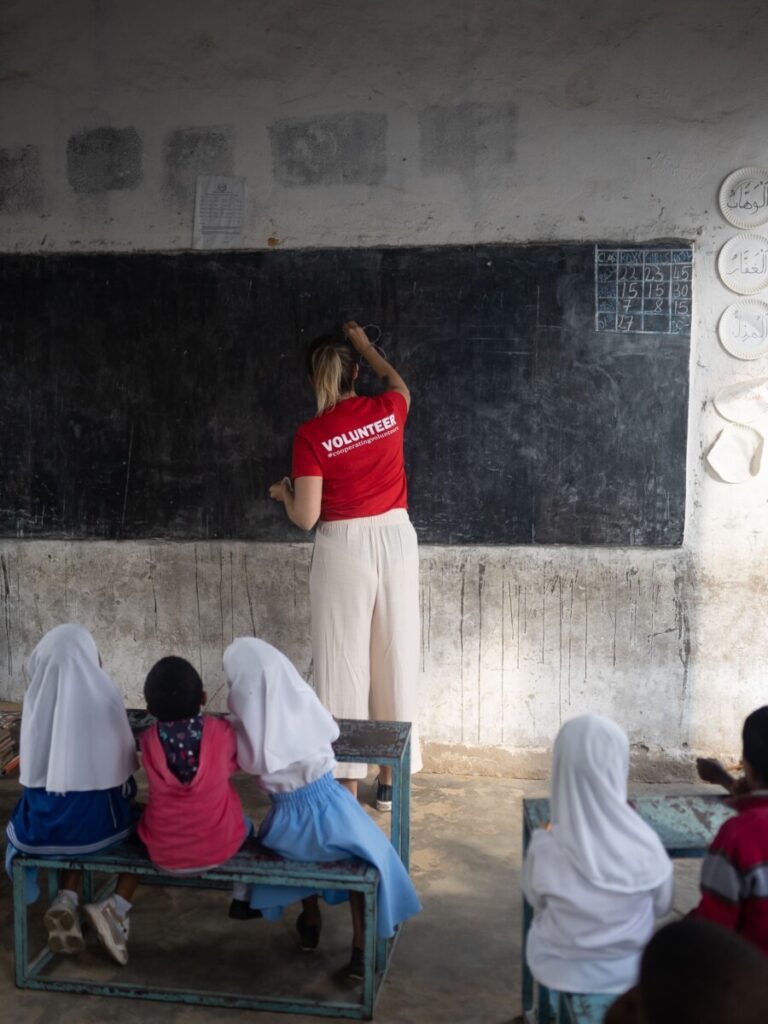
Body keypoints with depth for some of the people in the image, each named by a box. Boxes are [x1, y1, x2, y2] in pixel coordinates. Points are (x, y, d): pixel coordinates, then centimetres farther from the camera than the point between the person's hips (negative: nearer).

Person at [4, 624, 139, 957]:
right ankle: (117, 906, 6)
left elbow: (32, 761, 10)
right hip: (96, 821, -3)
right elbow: (123, 763, -3)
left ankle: (67, 900, 11)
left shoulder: (36, 698, -3)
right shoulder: (104, 695, -11)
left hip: (43, 824, 3)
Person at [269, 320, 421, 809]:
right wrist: (365, 344, 38)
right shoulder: (387, 411, 0)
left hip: (344, 548, -3)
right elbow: (398, 383, 26)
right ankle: (391, 778, 20)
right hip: (396, 539, 3)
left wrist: (284, 492, 10)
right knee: (396, 657, 10)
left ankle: (348, 781, 12)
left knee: (344, 661, 5)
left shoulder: (311, 436, -10)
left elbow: (306, 517, -11)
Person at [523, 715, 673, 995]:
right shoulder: (645, 845, -23)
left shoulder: (545, 849, -25)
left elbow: (536, 901, -4)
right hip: (627, 972, 1)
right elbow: (662, 906, -4)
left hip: (559, 972, -1)